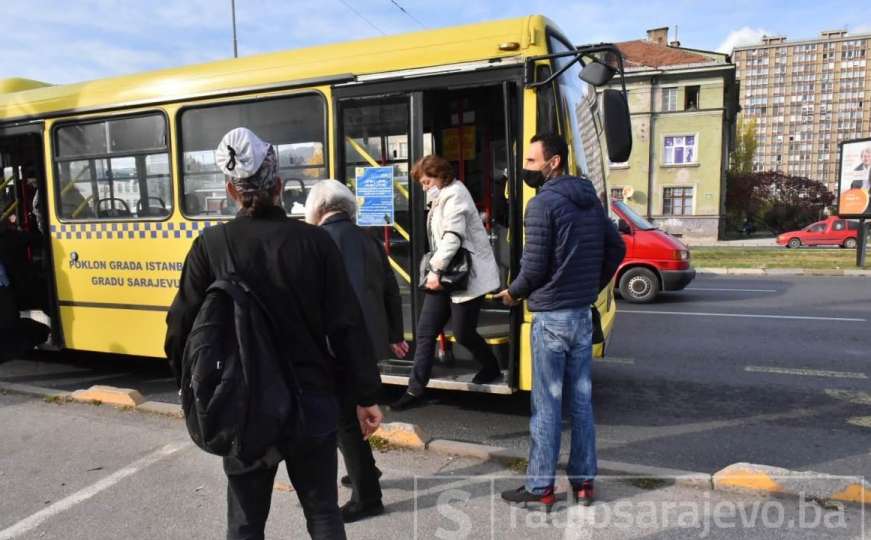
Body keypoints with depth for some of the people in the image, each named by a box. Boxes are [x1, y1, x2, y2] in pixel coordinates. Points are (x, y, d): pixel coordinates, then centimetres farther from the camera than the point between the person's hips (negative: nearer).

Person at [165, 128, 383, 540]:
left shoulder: (211, 246, -8)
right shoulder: (314, 240, -8)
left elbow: (182, 327, -4)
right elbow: (347, 327, -8)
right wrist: (366, 396, 1)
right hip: (311, 400, 0)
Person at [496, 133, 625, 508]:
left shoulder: (543, 204, -14)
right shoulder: (590, 200, 10)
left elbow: (534, 267, -17)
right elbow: (617, 248, 15)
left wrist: (512, 293, 1)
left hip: (551, 317, -8)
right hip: (583, 314, 8)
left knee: (546, 405, 2)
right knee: (580, 400, 14)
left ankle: (540, 487, 13)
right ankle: (583, 481, 24)